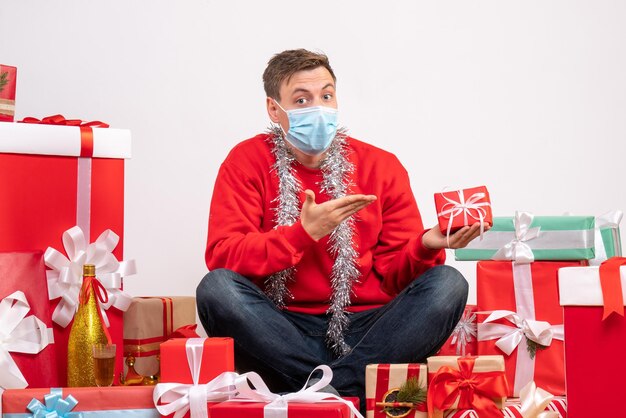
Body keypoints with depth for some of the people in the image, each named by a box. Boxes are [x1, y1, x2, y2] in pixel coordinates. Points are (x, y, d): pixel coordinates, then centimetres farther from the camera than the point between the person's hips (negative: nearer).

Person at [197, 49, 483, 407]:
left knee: (447, 283, -21)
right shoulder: (248, 162, 3)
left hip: (364, 329, 2)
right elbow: (221, 256, -9)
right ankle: (345, 393, -26)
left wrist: (426, 246, -18)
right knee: (217, 287, -28)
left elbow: (395, 273, 5)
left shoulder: (382, 166, 8)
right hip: (284, 330, -2)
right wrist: (304, 232, -20)